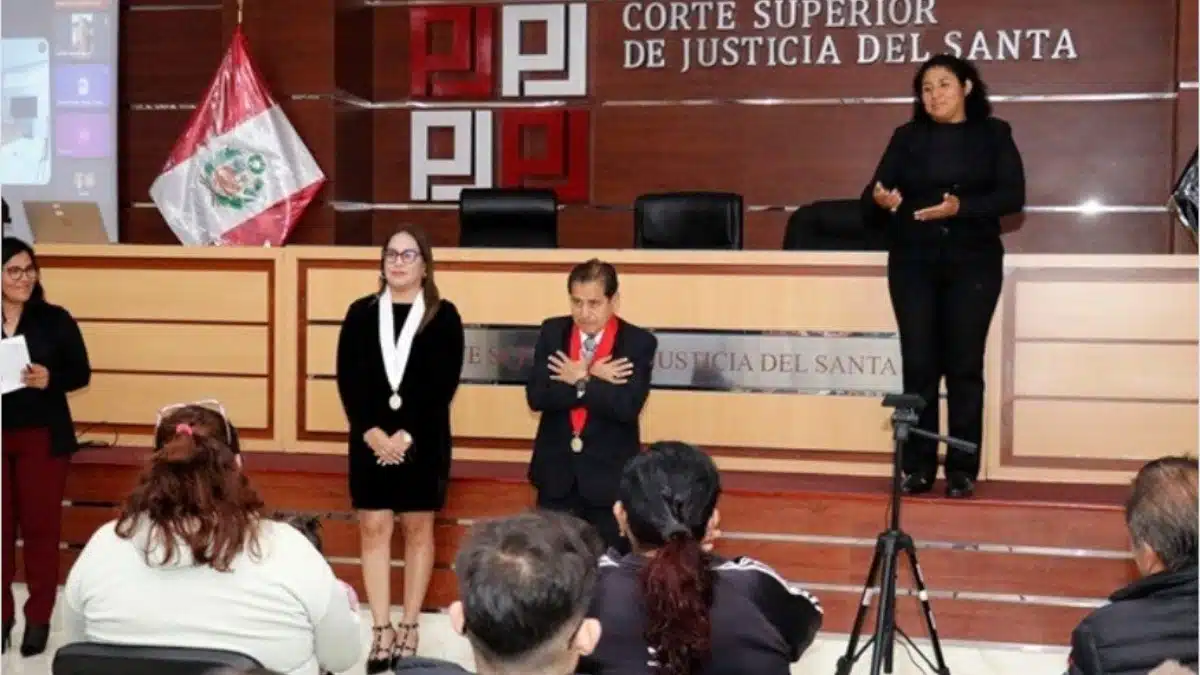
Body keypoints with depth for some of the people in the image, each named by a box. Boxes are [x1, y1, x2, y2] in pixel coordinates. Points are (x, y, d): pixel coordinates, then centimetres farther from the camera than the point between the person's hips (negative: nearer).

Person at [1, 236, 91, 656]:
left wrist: (50, 379, -18)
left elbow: (81, 373, 1)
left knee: (40, 527, 3)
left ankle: (38, 618, 12)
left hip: (42, 438, -1)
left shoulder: (55, 319, -1)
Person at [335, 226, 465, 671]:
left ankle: (409, 627, 14)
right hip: (371, 438, 2)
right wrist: (371, 432, -13)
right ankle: (382, 630, 8)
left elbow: (444, 385, -7)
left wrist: (406, 435, -15)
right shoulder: (361, 312, 6)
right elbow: (347, 379, -1)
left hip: (423, 440, -2)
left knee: (417, 530, 6)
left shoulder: (443, 316, -1)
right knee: (374, 530, 2)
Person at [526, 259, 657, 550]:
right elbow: (536, 396, -12)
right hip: (556, 472, 3)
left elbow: (627, 407, -21)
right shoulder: (552, 332, 0)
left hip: (610, 474, -3)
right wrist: (592, 379, -19)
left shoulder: (639, 342, -9)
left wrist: (580, 381, -16)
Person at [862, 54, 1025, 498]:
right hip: (913, 263, 1)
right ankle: (918, 468, 4)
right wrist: (880, 199, -23)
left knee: (964, 365, -1)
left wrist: (961, 207, -20)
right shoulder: (907, 137, 10)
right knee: (918, 365, -2)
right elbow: (872, 194, 2)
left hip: (972, 263, -1)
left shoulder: (994, 134, 6)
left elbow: (1013, 195, -5)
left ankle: (962, 469, 4)